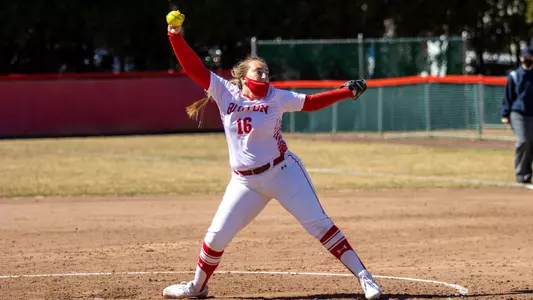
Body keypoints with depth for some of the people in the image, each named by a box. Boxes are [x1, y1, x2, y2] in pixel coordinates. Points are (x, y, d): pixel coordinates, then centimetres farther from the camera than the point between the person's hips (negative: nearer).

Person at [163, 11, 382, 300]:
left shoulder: (276, 98, -3)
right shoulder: (225, 93, -1)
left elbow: (310, 102, 4)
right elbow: (195, 68, -6)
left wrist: (347, 91, -4)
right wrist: (176, 37, -17)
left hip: (283, 172, -2)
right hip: (244, 182, 2)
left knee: (318, 224, -8)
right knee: (217, 236, 1)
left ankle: (363, 276, -6)